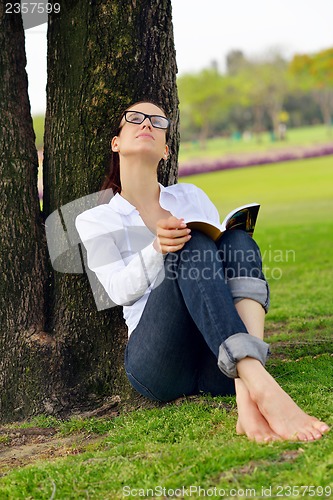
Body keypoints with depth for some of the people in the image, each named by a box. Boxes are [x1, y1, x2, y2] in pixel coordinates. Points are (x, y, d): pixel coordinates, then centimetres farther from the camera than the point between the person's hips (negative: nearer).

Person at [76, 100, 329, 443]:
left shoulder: (191, 196, 23)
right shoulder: (95, 221, 14)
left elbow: (228, 256, 19)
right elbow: (120, 290, 1)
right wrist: (157, 249, -19)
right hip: (156, 361, -3)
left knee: (239, 240, -22)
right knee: (192, 250, -26)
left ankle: (246, 398, -45)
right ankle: (263, 388, -49)